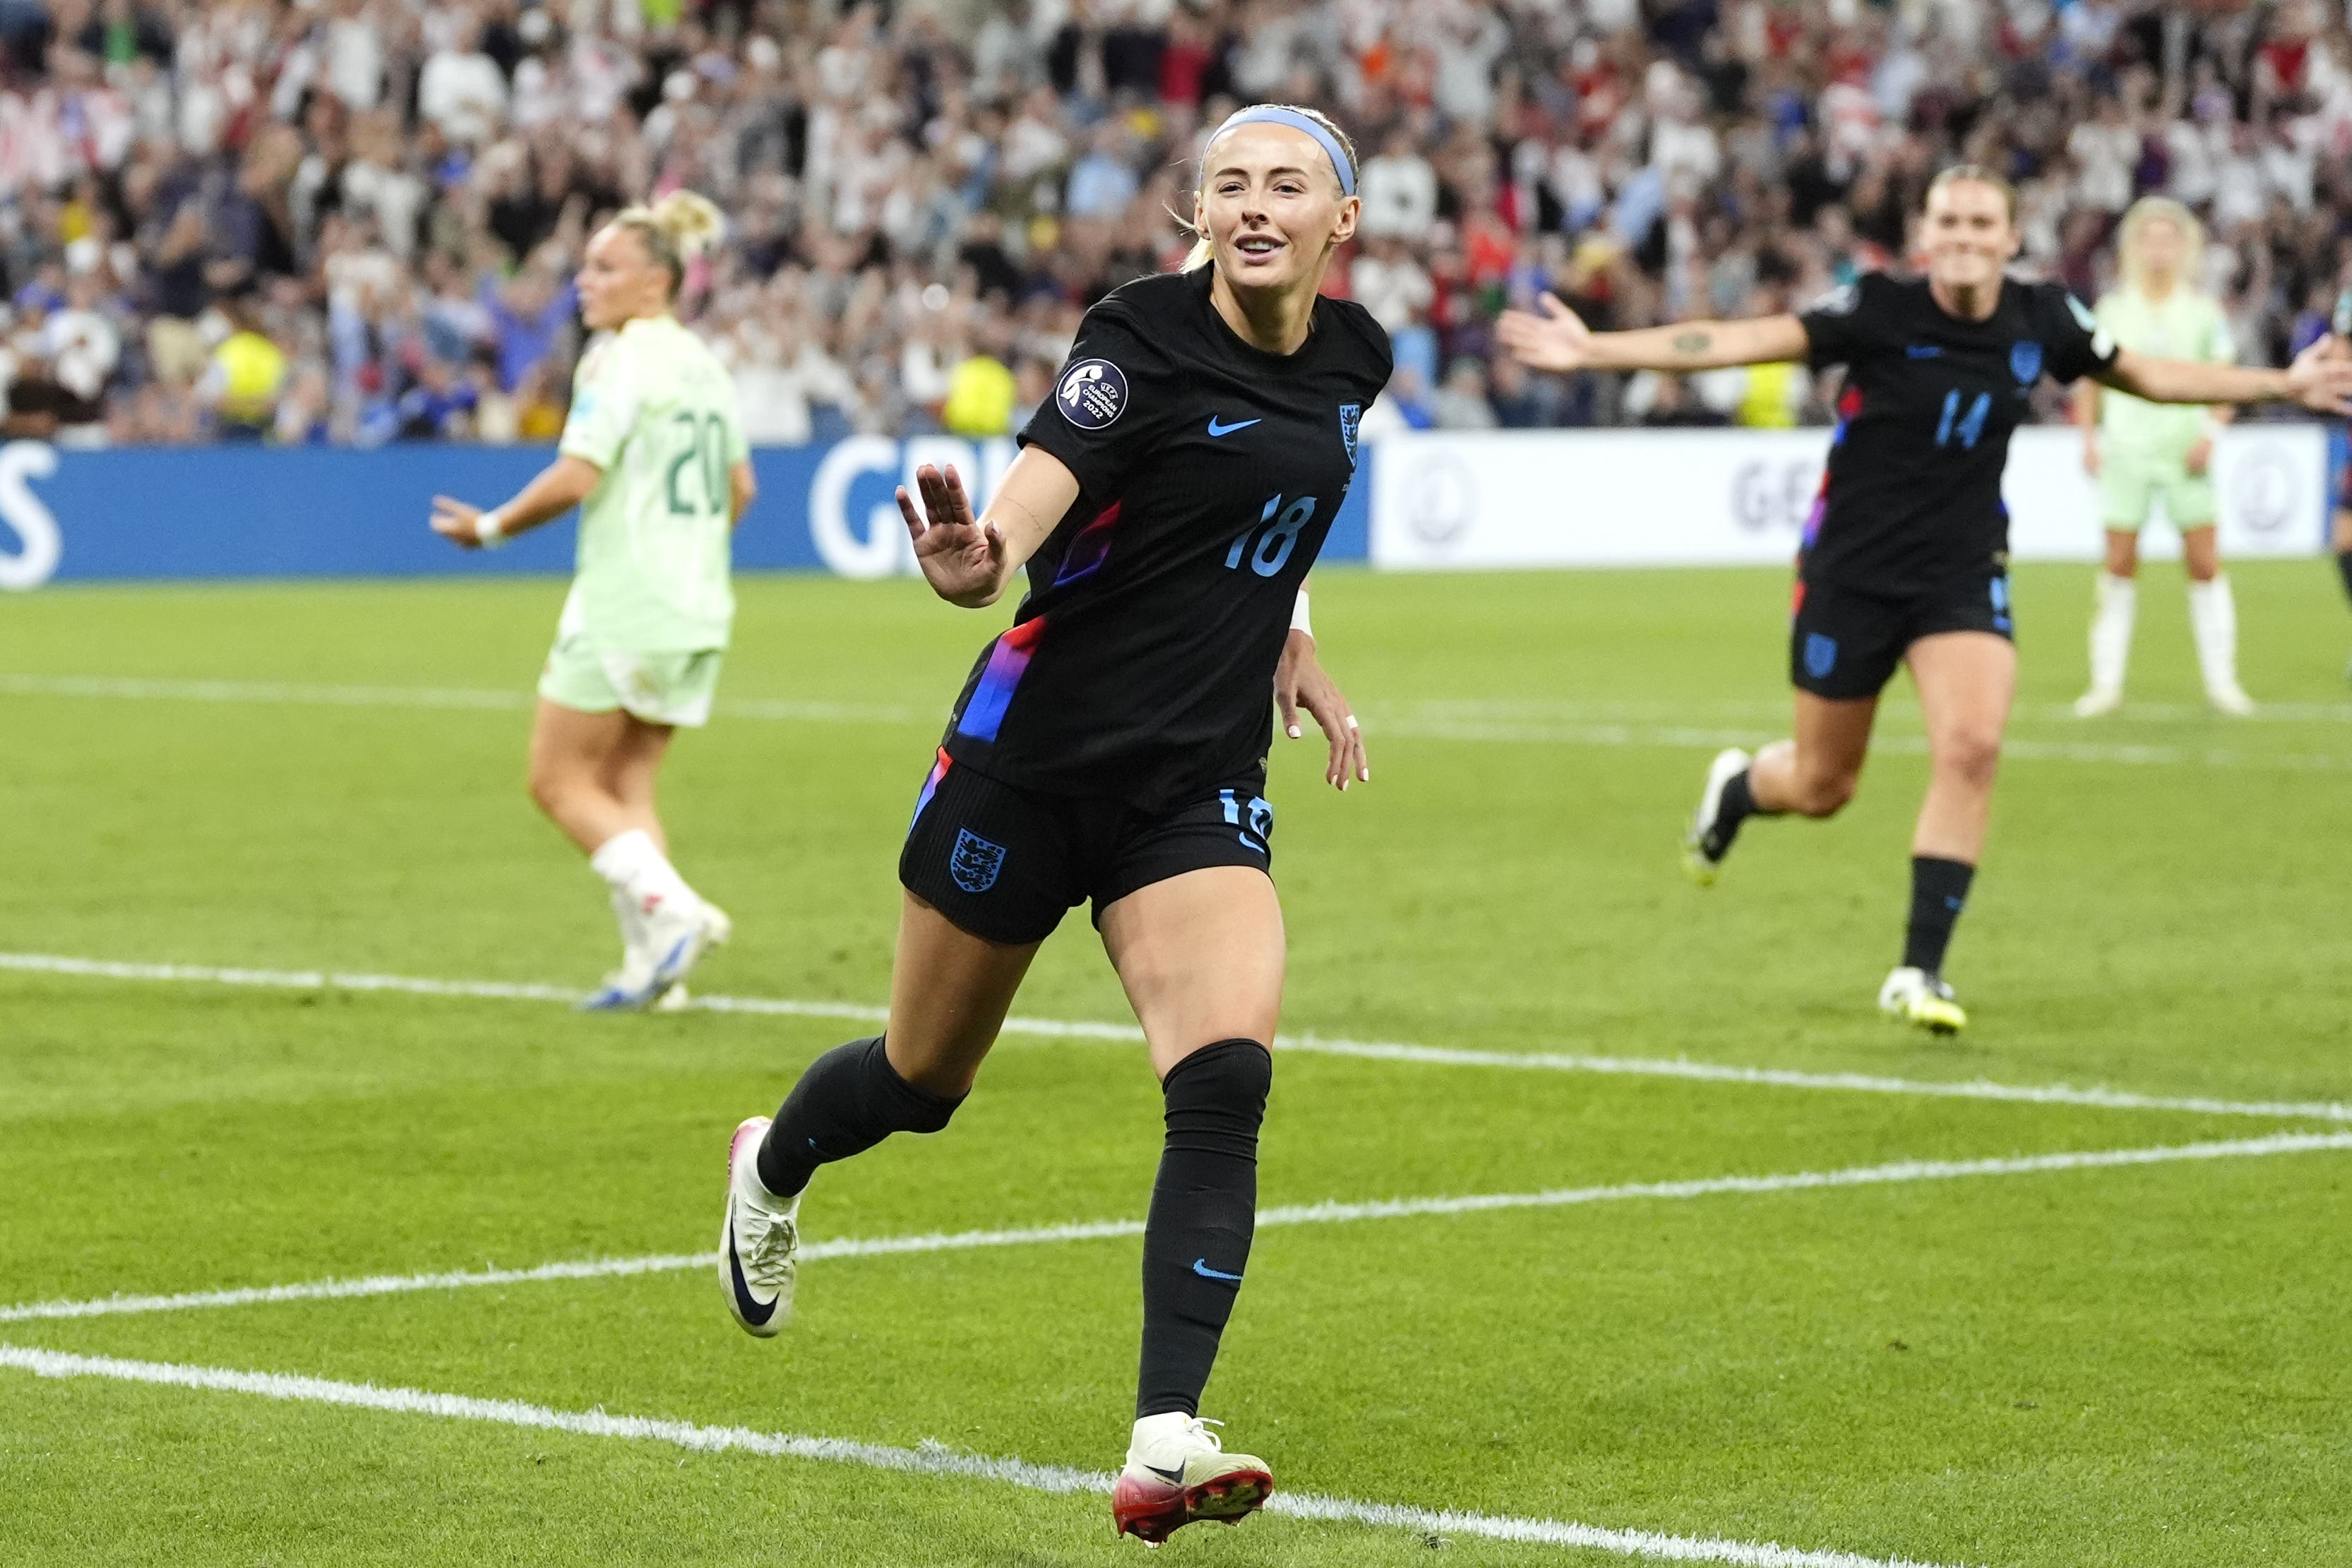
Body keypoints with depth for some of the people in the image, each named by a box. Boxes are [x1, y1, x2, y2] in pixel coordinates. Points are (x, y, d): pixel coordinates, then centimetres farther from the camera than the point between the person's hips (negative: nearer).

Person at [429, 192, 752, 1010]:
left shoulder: (621, 359, -12)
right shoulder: (705, 364, 13)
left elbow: (574, 479, -19)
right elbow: (740, 489, 19)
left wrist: (491, 527, -6)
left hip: (623, 606, -8)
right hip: (697, 613, 8)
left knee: (559, 782, 1)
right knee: (624, 788, 12)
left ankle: (669, 908, -16)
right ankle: (653, 964, 1)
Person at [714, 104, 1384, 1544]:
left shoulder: (1354, 356, 5)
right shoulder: (1147, 335, -15)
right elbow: (1031, 501, -31)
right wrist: (974, 560, -52)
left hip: (1202, 787, 4)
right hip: (1036, 755, -4)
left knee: (1227, 1079, -20)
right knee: (925, 1080, 14)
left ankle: (1165, 1446, -22)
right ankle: (772, 1171, 50)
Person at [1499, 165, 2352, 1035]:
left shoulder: (2043, 319, -4)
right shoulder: (1880, 311, -17)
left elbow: (2149, 374, 13)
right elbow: (1743, 339, -23)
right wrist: (1593, 350, -32)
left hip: (1963, 572, 3)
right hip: (1852, 569, -2)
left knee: (1971, 748, -19)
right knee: (1823, 786, 8)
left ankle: (1920, 970, -9)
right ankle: (1734, 787, 47)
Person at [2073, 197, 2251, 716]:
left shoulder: (2203, 312, 5)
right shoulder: (2112, 310, 6)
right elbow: (2090, 379, 11)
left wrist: (2209, 434, -9)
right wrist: (2090, 437, -2)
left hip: (2185, 454, 0)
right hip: (2126, 453, 0)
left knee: (2206, 565, -2)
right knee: (2119, 566, -1)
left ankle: (2221, 679, 5)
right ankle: (2107, 682, 5)